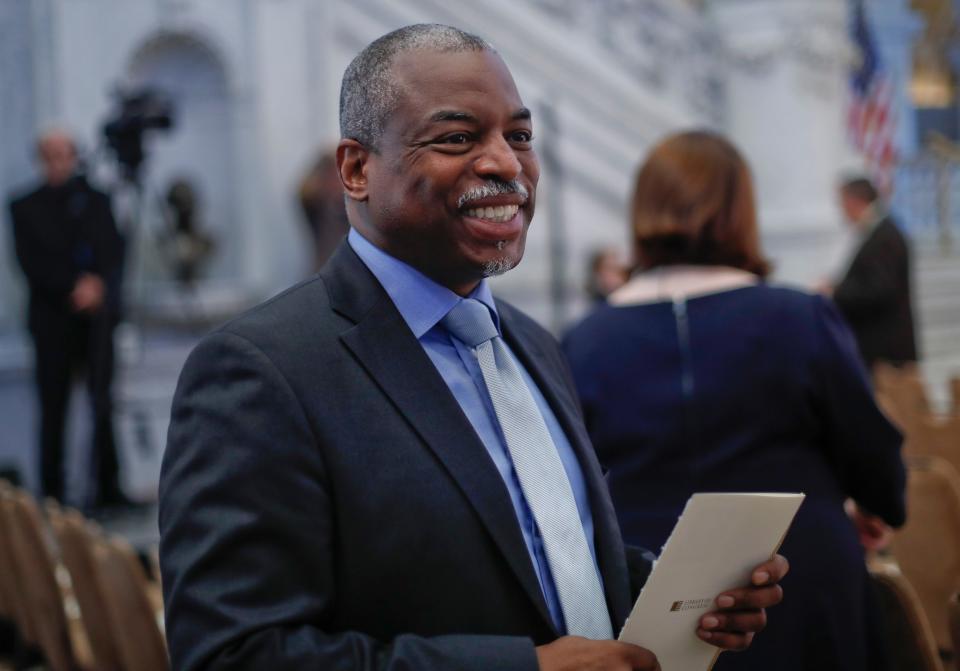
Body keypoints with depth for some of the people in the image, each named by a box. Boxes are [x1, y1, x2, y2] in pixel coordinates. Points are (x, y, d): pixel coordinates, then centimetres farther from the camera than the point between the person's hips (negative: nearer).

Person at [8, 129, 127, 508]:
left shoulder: (97, 201, 13)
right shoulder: (25, 208, 7)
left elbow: (114, 253, 7)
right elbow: (31, 263, -2)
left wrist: (97, 285, -11)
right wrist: (72, 290, -11)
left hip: (96, 315, 1)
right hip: (52, 317, -1)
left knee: (103, 402, -6)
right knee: (53, 406, 0)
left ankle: (107, 487, -3)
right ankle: (51, 491, 5)